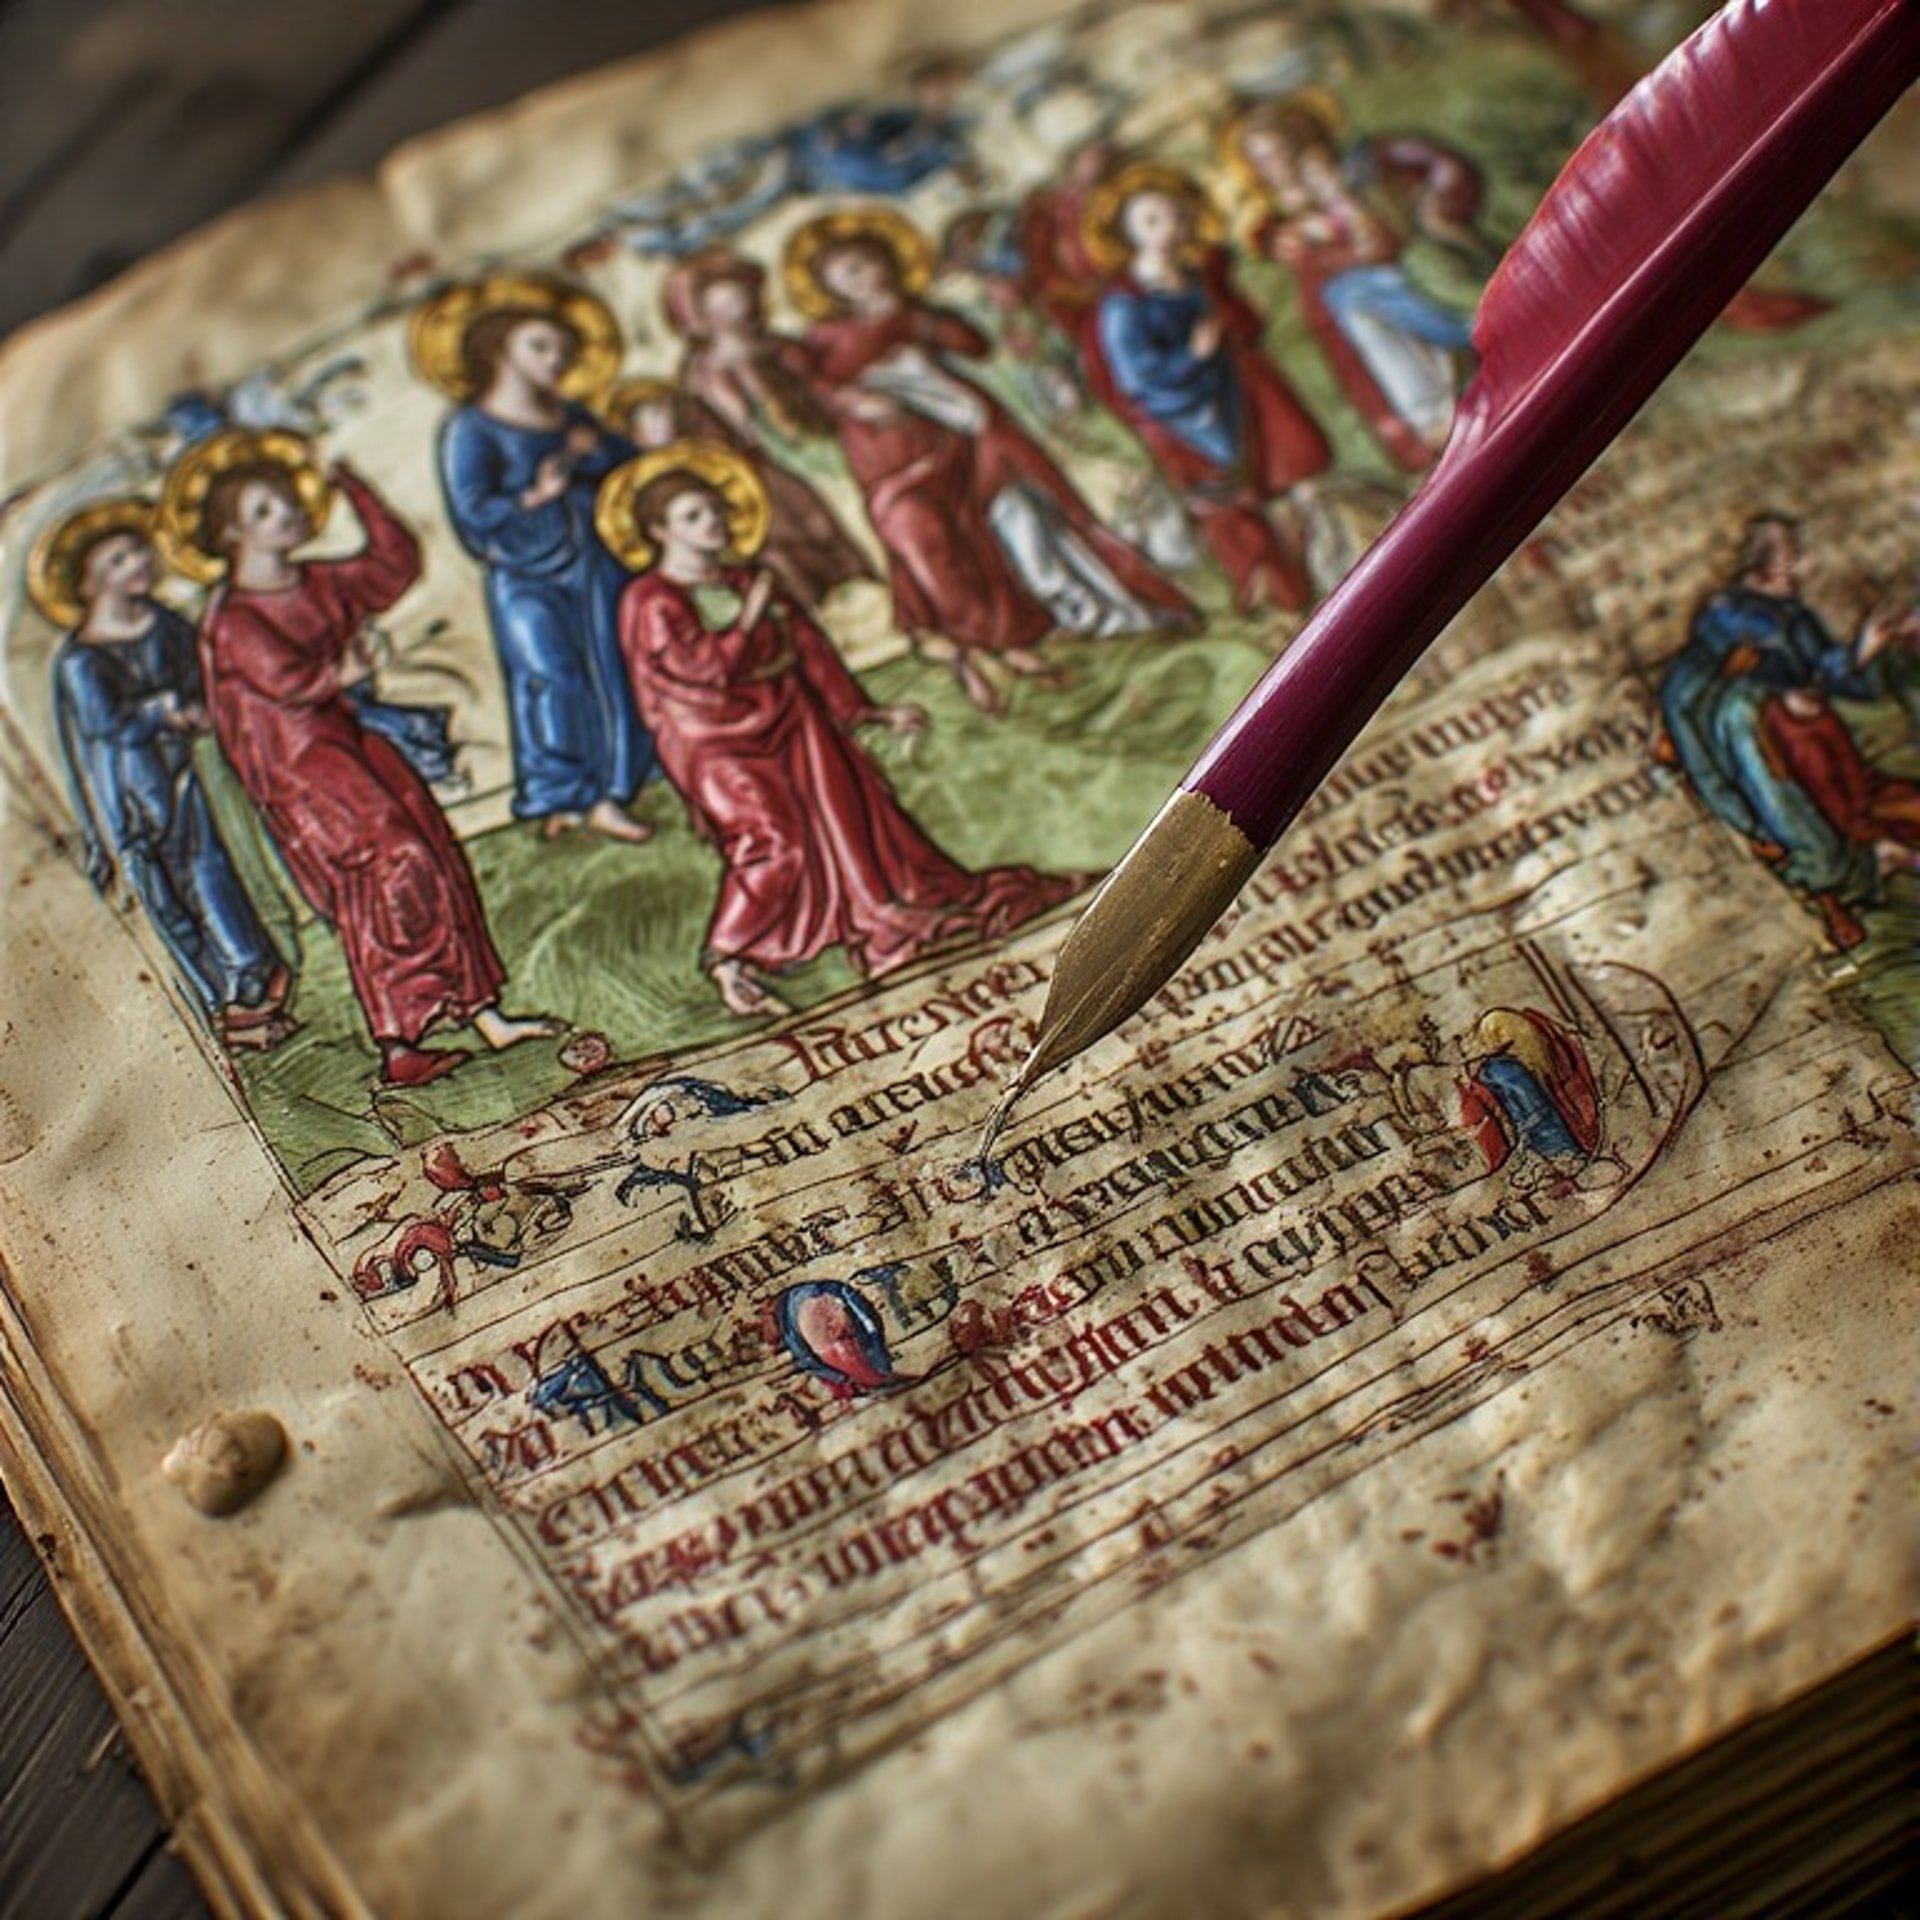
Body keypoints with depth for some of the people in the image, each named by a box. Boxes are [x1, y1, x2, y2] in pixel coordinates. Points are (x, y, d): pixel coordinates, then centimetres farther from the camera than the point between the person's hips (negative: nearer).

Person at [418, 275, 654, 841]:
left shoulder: (569, 416, 13)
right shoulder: (471, 429, -6)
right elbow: (472, 511, -17)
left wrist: (591, 450, -9)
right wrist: (534, 497, -26)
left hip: (596, 569, 6)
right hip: (527, 581, -6)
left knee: (609, 675, 1)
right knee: (550, 676, -12)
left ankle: (604, 799, 7)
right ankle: (558, 799, -3)